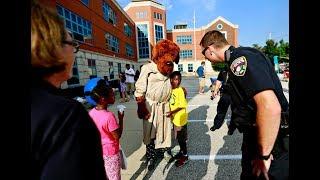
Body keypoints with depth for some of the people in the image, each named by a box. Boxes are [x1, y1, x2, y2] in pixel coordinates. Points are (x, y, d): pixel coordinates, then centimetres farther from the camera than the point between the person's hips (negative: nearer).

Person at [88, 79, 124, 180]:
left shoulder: (91, 113, -9)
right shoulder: (109, 116, -31)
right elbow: (117, 136, -22)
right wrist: (121, 119, -17)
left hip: (98, 150, 7)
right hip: (110, 152, -7)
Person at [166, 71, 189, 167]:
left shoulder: (180, 90, -20)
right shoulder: (172, 90, 2)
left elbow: (182, 105, -21)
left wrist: (172, 112, -26)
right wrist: (170, 113, 0)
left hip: (180, 119, -7)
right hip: (175, 118, 7)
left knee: (182, 138, 9)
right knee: (178, 138, 22)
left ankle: (185, 156, 28)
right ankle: (181, 152, 42)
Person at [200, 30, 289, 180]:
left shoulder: (240, 59, -24)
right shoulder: (239, 58, 7)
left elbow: (271, 107, -33)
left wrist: (263, 155, -24)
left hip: (272, 144, -9)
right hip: (254, 136, 9)